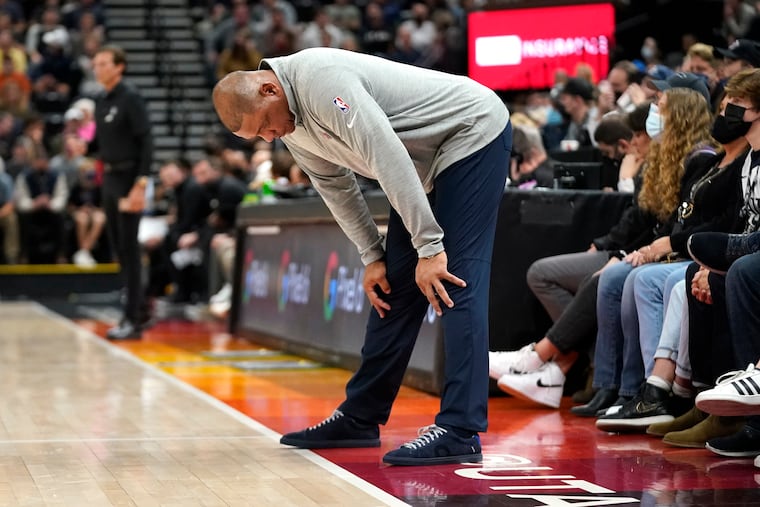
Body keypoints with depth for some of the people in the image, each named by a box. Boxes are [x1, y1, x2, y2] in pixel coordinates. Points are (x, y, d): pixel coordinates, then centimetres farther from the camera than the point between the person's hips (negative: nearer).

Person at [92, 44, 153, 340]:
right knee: (118, 248, 11)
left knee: (129, 249, -6)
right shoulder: (101, 103, 12)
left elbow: (146, 144, -16)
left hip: (128, 178, -8)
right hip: (109, 179, 8)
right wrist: (102, 177, 14)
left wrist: (140, 185, -21)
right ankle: (138, 309, 22)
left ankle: (132, 320, -4)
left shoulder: (130, 99, -11)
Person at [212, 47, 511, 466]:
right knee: (393, 286, 10)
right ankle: (361, 416, 17)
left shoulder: (320, 81, -28)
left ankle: (460, 432, -18)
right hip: (430, 162, 9)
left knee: (454, 283, -16)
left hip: (474, 133, -9)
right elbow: (337, 187, 12)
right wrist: (372, 257, 5)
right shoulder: (291, 126, 2)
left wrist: (429, 247, -28)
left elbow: (389, 160, -30)